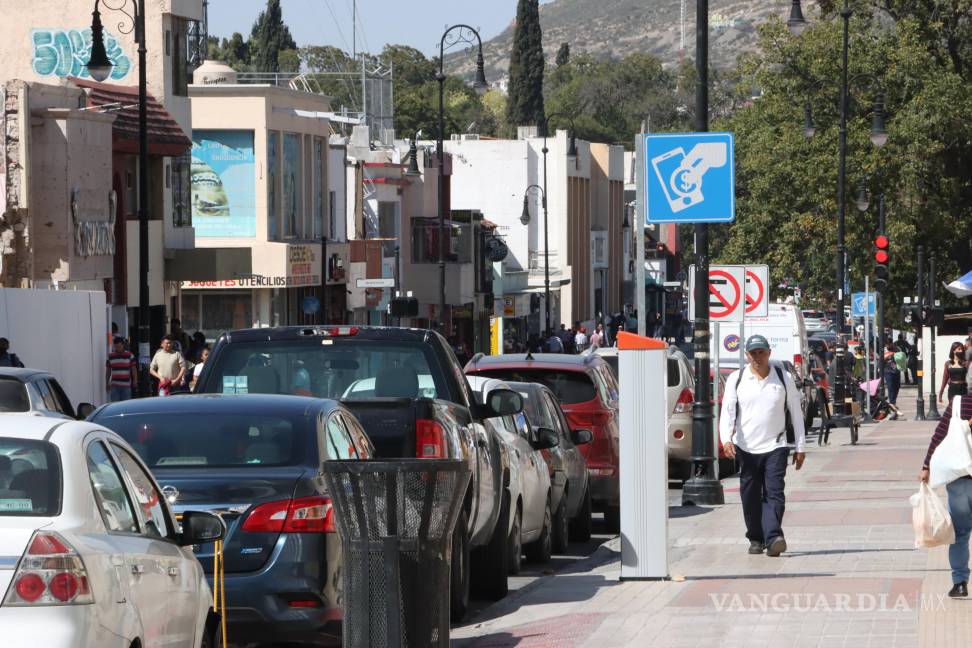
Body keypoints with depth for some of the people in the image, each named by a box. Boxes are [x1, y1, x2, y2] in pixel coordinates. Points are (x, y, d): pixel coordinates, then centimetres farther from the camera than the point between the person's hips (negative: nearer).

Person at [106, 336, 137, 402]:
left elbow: (134, 369, 2)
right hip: (114, 386, 0)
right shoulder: (110, 356, 6)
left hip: (126, 386, 0)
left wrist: (135, 380, -9)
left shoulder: (129, 355, 2)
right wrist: (107, 383, 10)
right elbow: (108, 371, 11)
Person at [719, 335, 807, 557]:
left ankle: (773, 538, -23)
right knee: (750, 496, 5)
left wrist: (799, 448, 5)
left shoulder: (783, 378, 6)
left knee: (774, 493, -14)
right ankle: (756, 539, 17)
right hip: (746, 447, 1)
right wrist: (726, 439, -20)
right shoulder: (736, 379, 5)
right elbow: (727, 411, -2)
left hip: (775, 447, -1)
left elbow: (796, 413, 9)